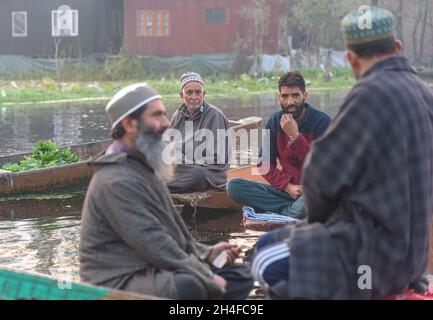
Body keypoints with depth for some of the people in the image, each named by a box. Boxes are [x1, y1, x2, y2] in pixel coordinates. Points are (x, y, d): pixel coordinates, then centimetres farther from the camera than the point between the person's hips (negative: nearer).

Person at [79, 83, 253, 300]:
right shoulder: (117, 181, -18)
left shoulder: (143, 168, 16)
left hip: (154, 270, 10)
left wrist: (206, 254, 10)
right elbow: (152, 244, -23)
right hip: (121, 282, -10)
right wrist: (206, 278, -18)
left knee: (240, 276, 9)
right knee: (189, 287, -38)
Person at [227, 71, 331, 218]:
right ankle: (292, 208, -22)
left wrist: (294, 135, -19)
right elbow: (264, 163, 5)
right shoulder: (275, 121, 7)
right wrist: (287, 186, -12)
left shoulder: (321, 121, -7)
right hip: (287, 189, 5)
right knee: (233, 185, -16)